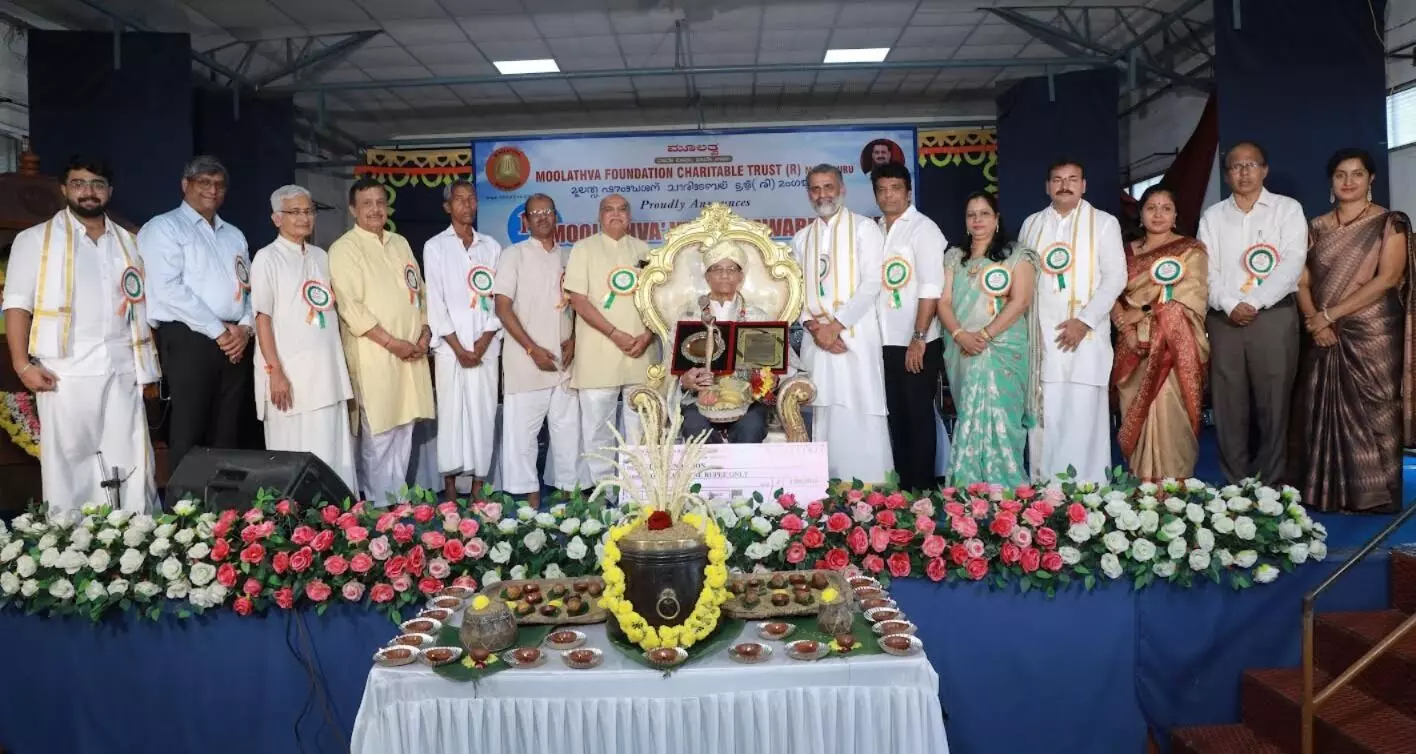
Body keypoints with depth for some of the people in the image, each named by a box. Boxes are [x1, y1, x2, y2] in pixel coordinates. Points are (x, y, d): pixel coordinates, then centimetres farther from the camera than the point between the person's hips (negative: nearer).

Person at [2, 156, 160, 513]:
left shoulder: (129, 242, 15)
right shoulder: (36, 239, 5)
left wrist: (148, 361, 6)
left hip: (122, 368, 3)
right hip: (65, 369, -2)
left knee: (132, 461, 3)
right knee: (67, 459, 2)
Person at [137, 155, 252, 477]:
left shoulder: (235, 235, 20)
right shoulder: (164, 228, 0)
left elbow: (252, 288, 16)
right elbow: (170, 289, -12)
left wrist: (245, 327, -3)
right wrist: (218, 331, -13)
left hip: (235, 343, 6)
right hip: (189, 339, -6)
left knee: (227, 434, 8)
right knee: (189, 434, -5)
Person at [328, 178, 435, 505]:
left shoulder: (400, 243, 16)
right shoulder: (344, 248, -5)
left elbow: (418, 290, 19)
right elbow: (349, 306, -13)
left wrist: (424, 333, 3)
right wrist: (392, 343, -15)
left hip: (412, 351, 6)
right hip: (374, 354, -6)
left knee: (403, 431, 10)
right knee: (378, 435, -3)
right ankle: (380, 506, 7)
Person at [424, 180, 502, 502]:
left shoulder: (491, 246, 11)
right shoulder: (435, 246, 4)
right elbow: (434, 301, -2)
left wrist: (484, 342, -6)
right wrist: (459, 348, -9)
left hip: (486, 346, 2)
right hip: (450, 346, -2)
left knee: (484, 413, 2)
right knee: (451, 413, -2)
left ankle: (478, 487, 9)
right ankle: (450, 488, 6)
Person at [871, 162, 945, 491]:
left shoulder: (923, 228, -6)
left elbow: (931, 288, -13)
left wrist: (918, 339, -17)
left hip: (916, 343, -6)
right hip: (885, 342, 6)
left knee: (919, 416, 2)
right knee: (896, 415, 12)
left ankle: (922, 488, 12)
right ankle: (901, 484, 22)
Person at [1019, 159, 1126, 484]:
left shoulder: (1104, 223, 5)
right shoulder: (1032, 224, 15)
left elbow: (1115, 277, -3)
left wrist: (1084, 321, -13)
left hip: (1086, 334, -3)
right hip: (1041, 336, 3)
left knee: (1084, 417, -6)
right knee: (1044, 418, 2)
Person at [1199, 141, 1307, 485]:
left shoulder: (1288, 209, 6)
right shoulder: (1212, 217, 14)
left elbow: (1292, 263, -6)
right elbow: (1207, 270, 4)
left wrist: (1254, 302, -15)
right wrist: (1230, 305, -11)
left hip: (1273, 316, -2)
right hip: (1224, 319, 3)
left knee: (1273, 403, -3)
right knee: (1228, 404, 2)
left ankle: (1271, 486, 3)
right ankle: (1235, 483, 9)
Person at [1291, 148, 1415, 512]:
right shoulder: (1316, 227, 12)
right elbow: (1302, 281, 7)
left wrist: (1330, 314, -15)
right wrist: (1315, 321, -11)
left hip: (1372, 334, -4)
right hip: (1324, 338, 4)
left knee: (1370, 413, -2)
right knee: (1322, 412, 4)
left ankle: (1373, 495, 7)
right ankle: (1326, 493, 13)